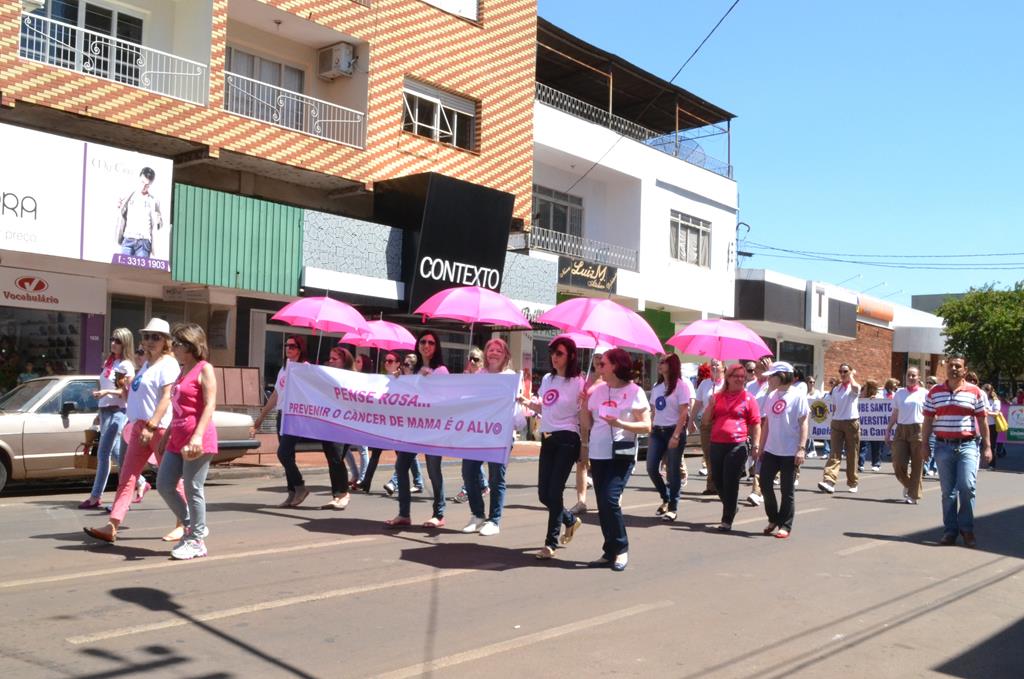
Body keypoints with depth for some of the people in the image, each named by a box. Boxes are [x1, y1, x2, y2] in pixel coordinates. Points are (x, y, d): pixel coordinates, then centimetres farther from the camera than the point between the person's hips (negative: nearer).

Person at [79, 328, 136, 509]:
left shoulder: (126, 366, -9)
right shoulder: (109, 361, 15)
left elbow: (128, 393, -14)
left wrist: (107, 392, -25)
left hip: (117, 412, -9)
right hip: (105, 410, 9)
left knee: (103, 454, -8)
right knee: (116, 452, 12)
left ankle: (95, 497, -5)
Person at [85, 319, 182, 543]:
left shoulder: (168, 364, -9)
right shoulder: (147, 363, 17)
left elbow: (166, 398, -18)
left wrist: (151, 426, -23)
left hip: (160, 427, -9)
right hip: (139, 427, 9)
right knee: (126, 478, 2)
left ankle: (183, 525, 15)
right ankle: (112, 527, -1)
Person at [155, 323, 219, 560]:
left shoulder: (204, 369, -6)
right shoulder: (183, 372, 19)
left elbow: (210, 405, -16)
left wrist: (198, 436, -25)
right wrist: (166, 435, 23)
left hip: (197, 440, -9)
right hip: (178, 439, 9)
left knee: (193, 489, -4)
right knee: (164, 485, 8)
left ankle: (197, 541, 7)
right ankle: (192, 527, 23)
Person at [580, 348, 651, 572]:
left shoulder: (634, 392, -4)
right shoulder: (597, 391, 10)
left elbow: (646, 426, -8)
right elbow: (587, 424, 11)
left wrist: (619, 423, -21)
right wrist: (583, 400, -1)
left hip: (621, 454, -5)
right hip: (598, 454, 5)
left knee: (610, 499, -16)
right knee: (603, 504, 6)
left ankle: (621, 549, 1)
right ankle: (610, 553, 17)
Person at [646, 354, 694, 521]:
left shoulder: (681, 384, -6)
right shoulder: (657, 387, 14)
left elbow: (683, 413, -11)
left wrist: (676, 436, -17)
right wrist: (650, 434, 9)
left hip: (674, 431, -6)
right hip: (657, 431, 6)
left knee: (672, 471, -2)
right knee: (651, 468, -1)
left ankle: (673, 508, 9)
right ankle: (666, 498, 21)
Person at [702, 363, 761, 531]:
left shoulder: (748, 398, 1)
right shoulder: (717, 396, 12)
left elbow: (756, 425, 0)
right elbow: (705, 422, 12)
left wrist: (756, 445, -8)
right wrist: (711, 405, -3)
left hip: (738, 445, -4)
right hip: (717, 444, 5)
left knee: (731, 483, -4)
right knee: (718, 481, 11)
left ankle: (727, 520, 4)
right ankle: (730, 509, 35)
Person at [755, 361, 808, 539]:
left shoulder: (797, 397, -8)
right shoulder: (771, 396, 9)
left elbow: (803, 424, -10)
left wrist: (801, 448, -17)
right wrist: (761, 446, 13)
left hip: (789, 452, -6)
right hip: (771, 450, 6)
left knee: (787, 491, 2)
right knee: (765, 483, 2)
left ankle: (785, 526, 12)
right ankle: (773, 519, 21)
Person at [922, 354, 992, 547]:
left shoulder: (975, 392, 3)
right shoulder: (934, 392, 7)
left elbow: (982, 421, 5)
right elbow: (928, 421, 9)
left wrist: (987, 446, 2)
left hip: (968, 446, -2)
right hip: (943, 446, 2)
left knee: (967, 486, -13)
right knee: (948, 491, 6)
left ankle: (967, 528, 3)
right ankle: (950, 531, 14)